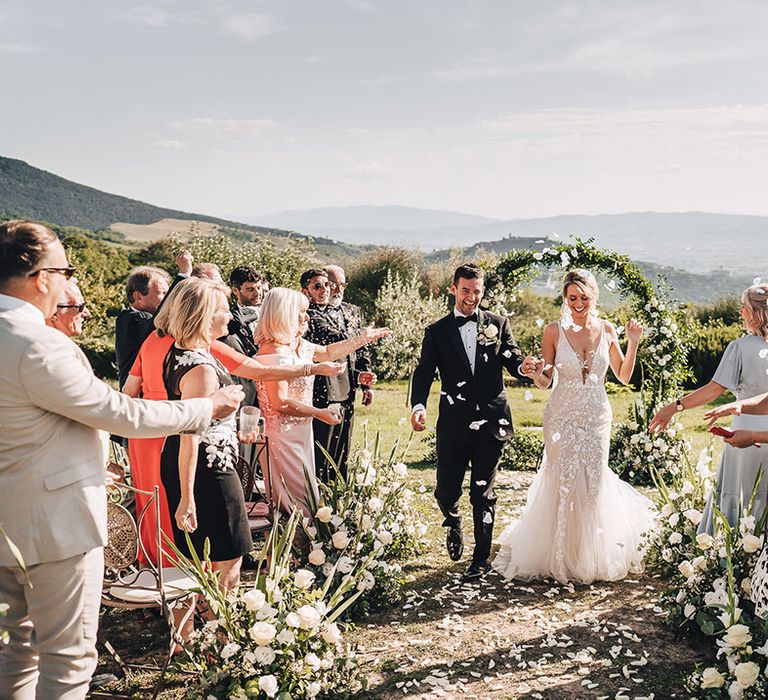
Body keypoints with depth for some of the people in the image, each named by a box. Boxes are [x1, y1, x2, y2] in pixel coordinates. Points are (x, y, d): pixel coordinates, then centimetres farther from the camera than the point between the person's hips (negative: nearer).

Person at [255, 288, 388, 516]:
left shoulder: (297, 344, 7)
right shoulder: (273, 352, -21)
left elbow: (327, 353, 24)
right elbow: (280, 403, -23)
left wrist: (364, 338, 25)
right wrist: (319, 413, -14)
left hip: (300, 433, 10)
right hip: (282, 436, -10)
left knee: (308, 497, 15)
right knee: (299, 507, -5)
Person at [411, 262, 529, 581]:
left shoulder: (498, 324, 8)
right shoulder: (437, 331, 5)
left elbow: (514, 362, 5)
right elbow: (424, 373, -3)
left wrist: (525, 366, -20)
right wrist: (418, 406, -21)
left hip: (491, 423, 0)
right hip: (453, 425, 0)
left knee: (483, 493, 6)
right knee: (445, 491, 3)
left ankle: (481, 558, 21)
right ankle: (454, 524, 39)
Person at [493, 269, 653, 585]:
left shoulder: (606, 330, 1)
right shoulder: (554, 331, -6)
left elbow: (624, 376, 9)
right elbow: (545, 382, -1)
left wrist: (633, 344, -4)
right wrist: (535, 373, -23)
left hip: (597, 417, 2)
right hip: (562, 417, -2)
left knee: (593, 482, 7)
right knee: (563, 484, 1)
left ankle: (591, 557, 30)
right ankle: (560, 558, 20)